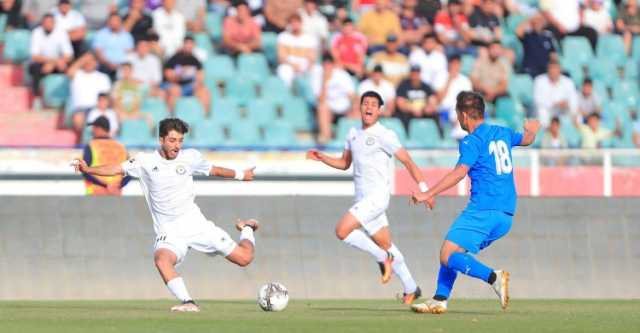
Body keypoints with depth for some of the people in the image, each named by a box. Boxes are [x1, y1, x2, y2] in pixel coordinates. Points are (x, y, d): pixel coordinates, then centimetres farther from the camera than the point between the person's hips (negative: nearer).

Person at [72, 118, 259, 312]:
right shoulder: (145, 162, -1)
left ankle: (246, 229, 34)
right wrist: (88, 169, -14)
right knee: (162, 259, -37)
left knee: (244, 258, -1)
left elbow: (213, 170, 19)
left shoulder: (190, 157, 2)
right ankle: (188, 303, -36)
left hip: (196, 223, 1)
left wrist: (240, 175, 29)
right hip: (169, 233, -1)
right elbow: (116, 169, -1)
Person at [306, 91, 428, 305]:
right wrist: (322, 158, 8)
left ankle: (383, 257, -4)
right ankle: (411, 290, 22)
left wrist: (423, 187, -17)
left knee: (342, 231, -19)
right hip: (363, 199, 7)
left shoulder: (384, 135, -9)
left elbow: (407, 161, -10)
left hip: (377, 196, -7)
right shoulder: (353, 134, 13)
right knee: (386, 245, 12)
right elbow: (344, 163, 24)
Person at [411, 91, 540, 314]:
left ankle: (493, 278, -30)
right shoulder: (502, 134, 17)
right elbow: (527, 139, 38)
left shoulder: (472, 141, -8)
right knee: (453, 252, 18)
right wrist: (532, 130, 63)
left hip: (483, 210, -9)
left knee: (448, 257, -13)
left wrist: (429, 194, -25)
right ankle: (439, 300, 11)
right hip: (506, 215, 9)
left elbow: (460, 172, -22)